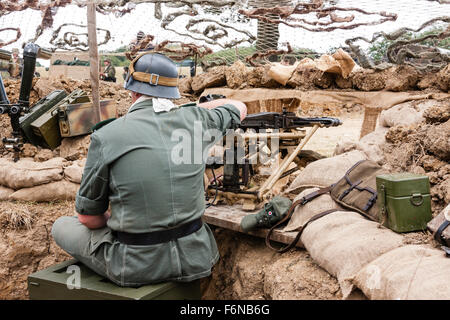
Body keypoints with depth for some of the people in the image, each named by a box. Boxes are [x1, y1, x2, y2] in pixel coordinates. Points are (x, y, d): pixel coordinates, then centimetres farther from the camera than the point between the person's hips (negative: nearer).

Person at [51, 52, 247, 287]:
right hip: (195, 261, 4)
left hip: (137, 268, -3)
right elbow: (239, 108, 20)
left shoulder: (105, 137, -12)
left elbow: (88, 218, -2)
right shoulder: (192, 120, -3)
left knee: (62, 226, 21)